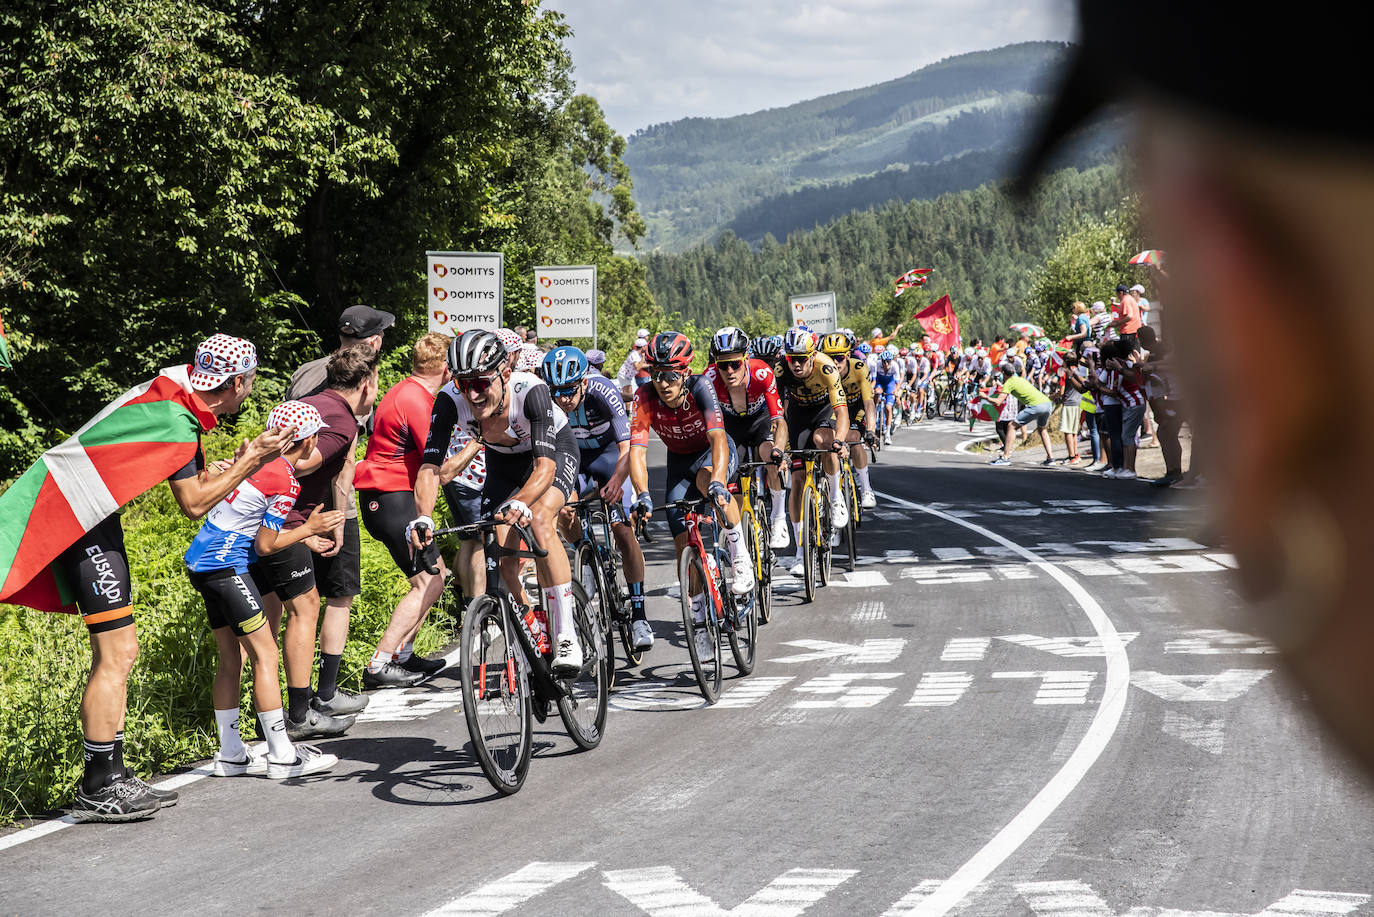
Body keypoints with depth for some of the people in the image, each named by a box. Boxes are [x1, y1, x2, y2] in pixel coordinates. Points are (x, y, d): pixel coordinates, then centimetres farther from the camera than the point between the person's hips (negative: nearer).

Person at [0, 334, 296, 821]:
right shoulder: (175, 420, -21)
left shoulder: (177, 387, 7)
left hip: (91, 519, 10)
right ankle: (97, 790, -5)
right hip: (78, 517, -10)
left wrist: (248, 458, 7)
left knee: (119, 652, 11)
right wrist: (251, 459, -7)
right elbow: (194, 503, -12)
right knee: (115, 655, -10)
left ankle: (110, 776, 15)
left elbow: (197, 480, 14)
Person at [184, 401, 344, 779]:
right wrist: (309, 529, 1)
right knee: (265, 655, -5)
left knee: (231, 659, 13)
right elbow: (265, 545, -11)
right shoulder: (286, 481, -14)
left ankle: (230, 754, 16)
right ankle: (282, 756, -3)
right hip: (225, 567, -9)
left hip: (200, 561, 9)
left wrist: (307, 536, 25)